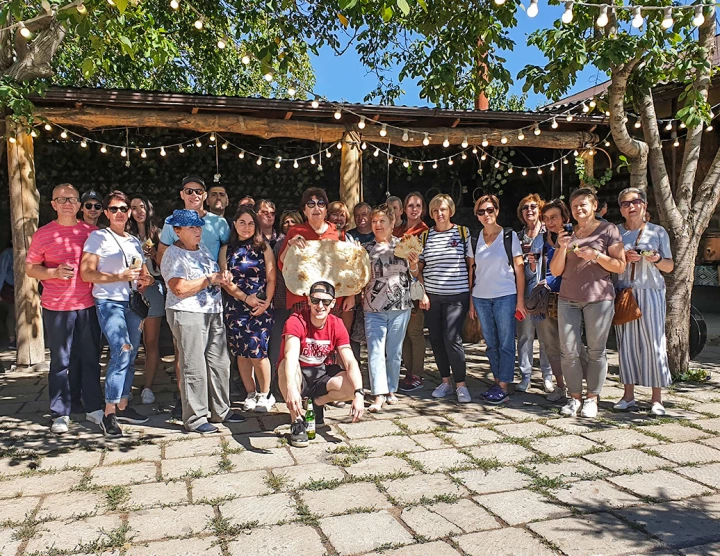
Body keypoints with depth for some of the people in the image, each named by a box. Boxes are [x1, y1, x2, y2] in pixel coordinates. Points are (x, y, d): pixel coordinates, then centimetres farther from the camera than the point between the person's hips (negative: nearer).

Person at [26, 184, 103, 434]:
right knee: (60, 361, 5)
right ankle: (60, 414, 15)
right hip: (57, 308, -2)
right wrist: (54, 272, -14)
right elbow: (30, 268, 4)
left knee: (91, 358, 8)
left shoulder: (92, 232, 7)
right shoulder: (43, 234, 1)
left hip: (88, 305, 2)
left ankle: (93, 407, 19)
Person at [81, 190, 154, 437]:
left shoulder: (135, 241, 18)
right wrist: (121, 277, -18)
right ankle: (109, 414, -13)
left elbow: (144, 274, 25)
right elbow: (87, 273, -9)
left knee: (130, 356, 8)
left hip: (132, 303, 7)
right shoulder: (98, 237, -1)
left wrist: (146, 280, 1)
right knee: (122, 351, -20)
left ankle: (123, 407, 21)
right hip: (109, 302, -6)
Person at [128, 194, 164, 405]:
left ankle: (148, 387, 6)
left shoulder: (157, 234, 12)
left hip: (153, 288, 1)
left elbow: (164, 265, 12)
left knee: (151, 342, 1)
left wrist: (154, 254, -6)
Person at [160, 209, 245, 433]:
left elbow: (215, 277, 25)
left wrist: (223, 277, 1)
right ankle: (195, 418, 7)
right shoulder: (173, 255, -7)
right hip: (187, 315, -8)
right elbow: (180, 289, -18)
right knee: (193, 368, -4)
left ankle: (220, 411, 22)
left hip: (213, 313, 8)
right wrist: (210, 279, -14)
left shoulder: (204, 250, 17)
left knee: (220, 363, 10)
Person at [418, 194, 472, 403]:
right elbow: (419, 268, 11)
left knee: (452, 338, -10)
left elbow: (471, 264, 4)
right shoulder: (425, 236, 8)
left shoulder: (463, 233, 3)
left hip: (457, 295, -3)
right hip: (432, 296, 3)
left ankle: (461, 384, 3)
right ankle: (445, 381, 20)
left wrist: (471, 292, -2)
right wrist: (422, 293, 2)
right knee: (436, 339, 6)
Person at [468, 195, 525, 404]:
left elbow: (519, 268, -1)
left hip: (505, 296, -4)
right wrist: (471, 301, 8)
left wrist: (520, 298, -6)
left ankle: (503, 387, 4)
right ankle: (497, 382, 18)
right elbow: (473, 270, 11)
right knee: (491, 344, 9)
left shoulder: (509, 235, -1)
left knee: (506, 343, -1)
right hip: (481, 298, 4)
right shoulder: (476, 238, 8)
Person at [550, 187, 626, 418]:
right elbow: (555, 271, 9)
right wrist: (562, 248, -7)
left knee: (596, 350, 0)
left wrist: (595, 255, -15)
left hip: (599, 298, -3)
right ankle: (575, 396, 9)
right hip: (568, 299, 3)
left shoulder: (608, 230, 4)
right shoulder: (568, 234, 15)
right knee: (568, 351, -2)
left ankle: (592, 398, 11)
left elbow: (620, 266, -1)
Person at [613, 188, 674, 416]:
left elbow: (669, 267, 10)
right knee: (626, 342, 1)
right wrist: (624, 257, -9)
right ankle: (629, 395, 11)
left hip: (651, 292, -1)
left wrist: (657, 260, -10)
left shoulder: (658, 232, 9)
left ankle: (656, 398, 4)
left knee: (654, 342, -5)